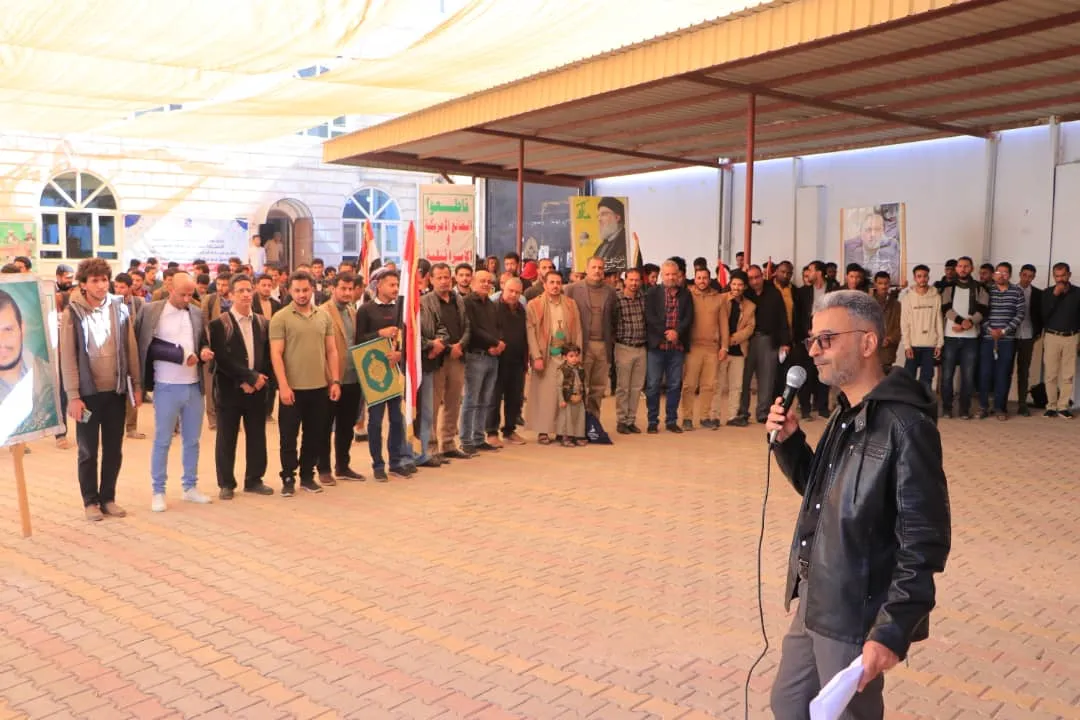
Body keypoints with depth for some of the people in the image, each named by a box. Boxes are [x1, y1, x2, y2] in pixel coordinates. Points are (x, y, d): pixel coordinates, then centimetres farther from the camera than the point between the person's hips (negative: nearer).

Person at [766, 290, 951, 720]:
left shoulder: (905, 424, -20)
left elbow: (924, 540, -21)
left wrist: (892, 629, -24)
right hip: (815, 603, 9)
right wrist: (788, 442, 0)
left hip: (856, 614, -9)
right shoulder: (846, 415, 9)